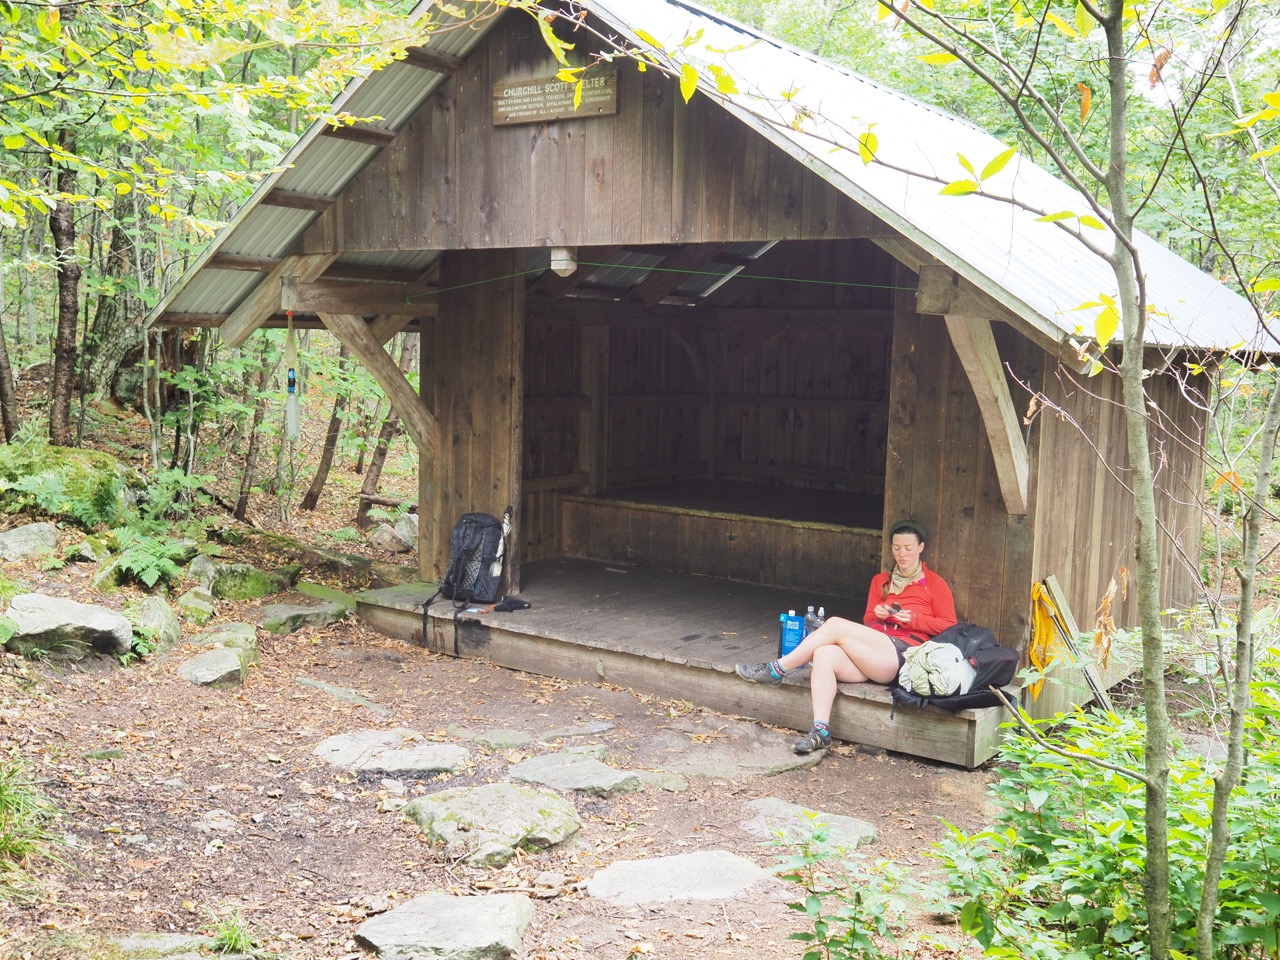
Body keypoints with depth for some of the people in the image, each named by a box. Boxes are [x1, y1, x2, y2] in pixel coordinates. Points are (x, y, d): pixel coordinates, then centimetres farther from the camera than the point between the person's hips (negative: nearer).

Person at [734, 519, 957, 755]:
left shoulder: (934, 584, 13)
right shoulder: (880, 581, 27)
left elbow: (949, 626, 6)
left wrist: (912, 619, -8)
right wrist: (877, 614, 2)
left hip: (903, 654, -5)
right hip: (873, 653, 5)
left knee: (835, 625, -21)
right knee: (824, 655, -28)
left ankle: (776, 671, -12)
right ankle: (820, 731, -36)